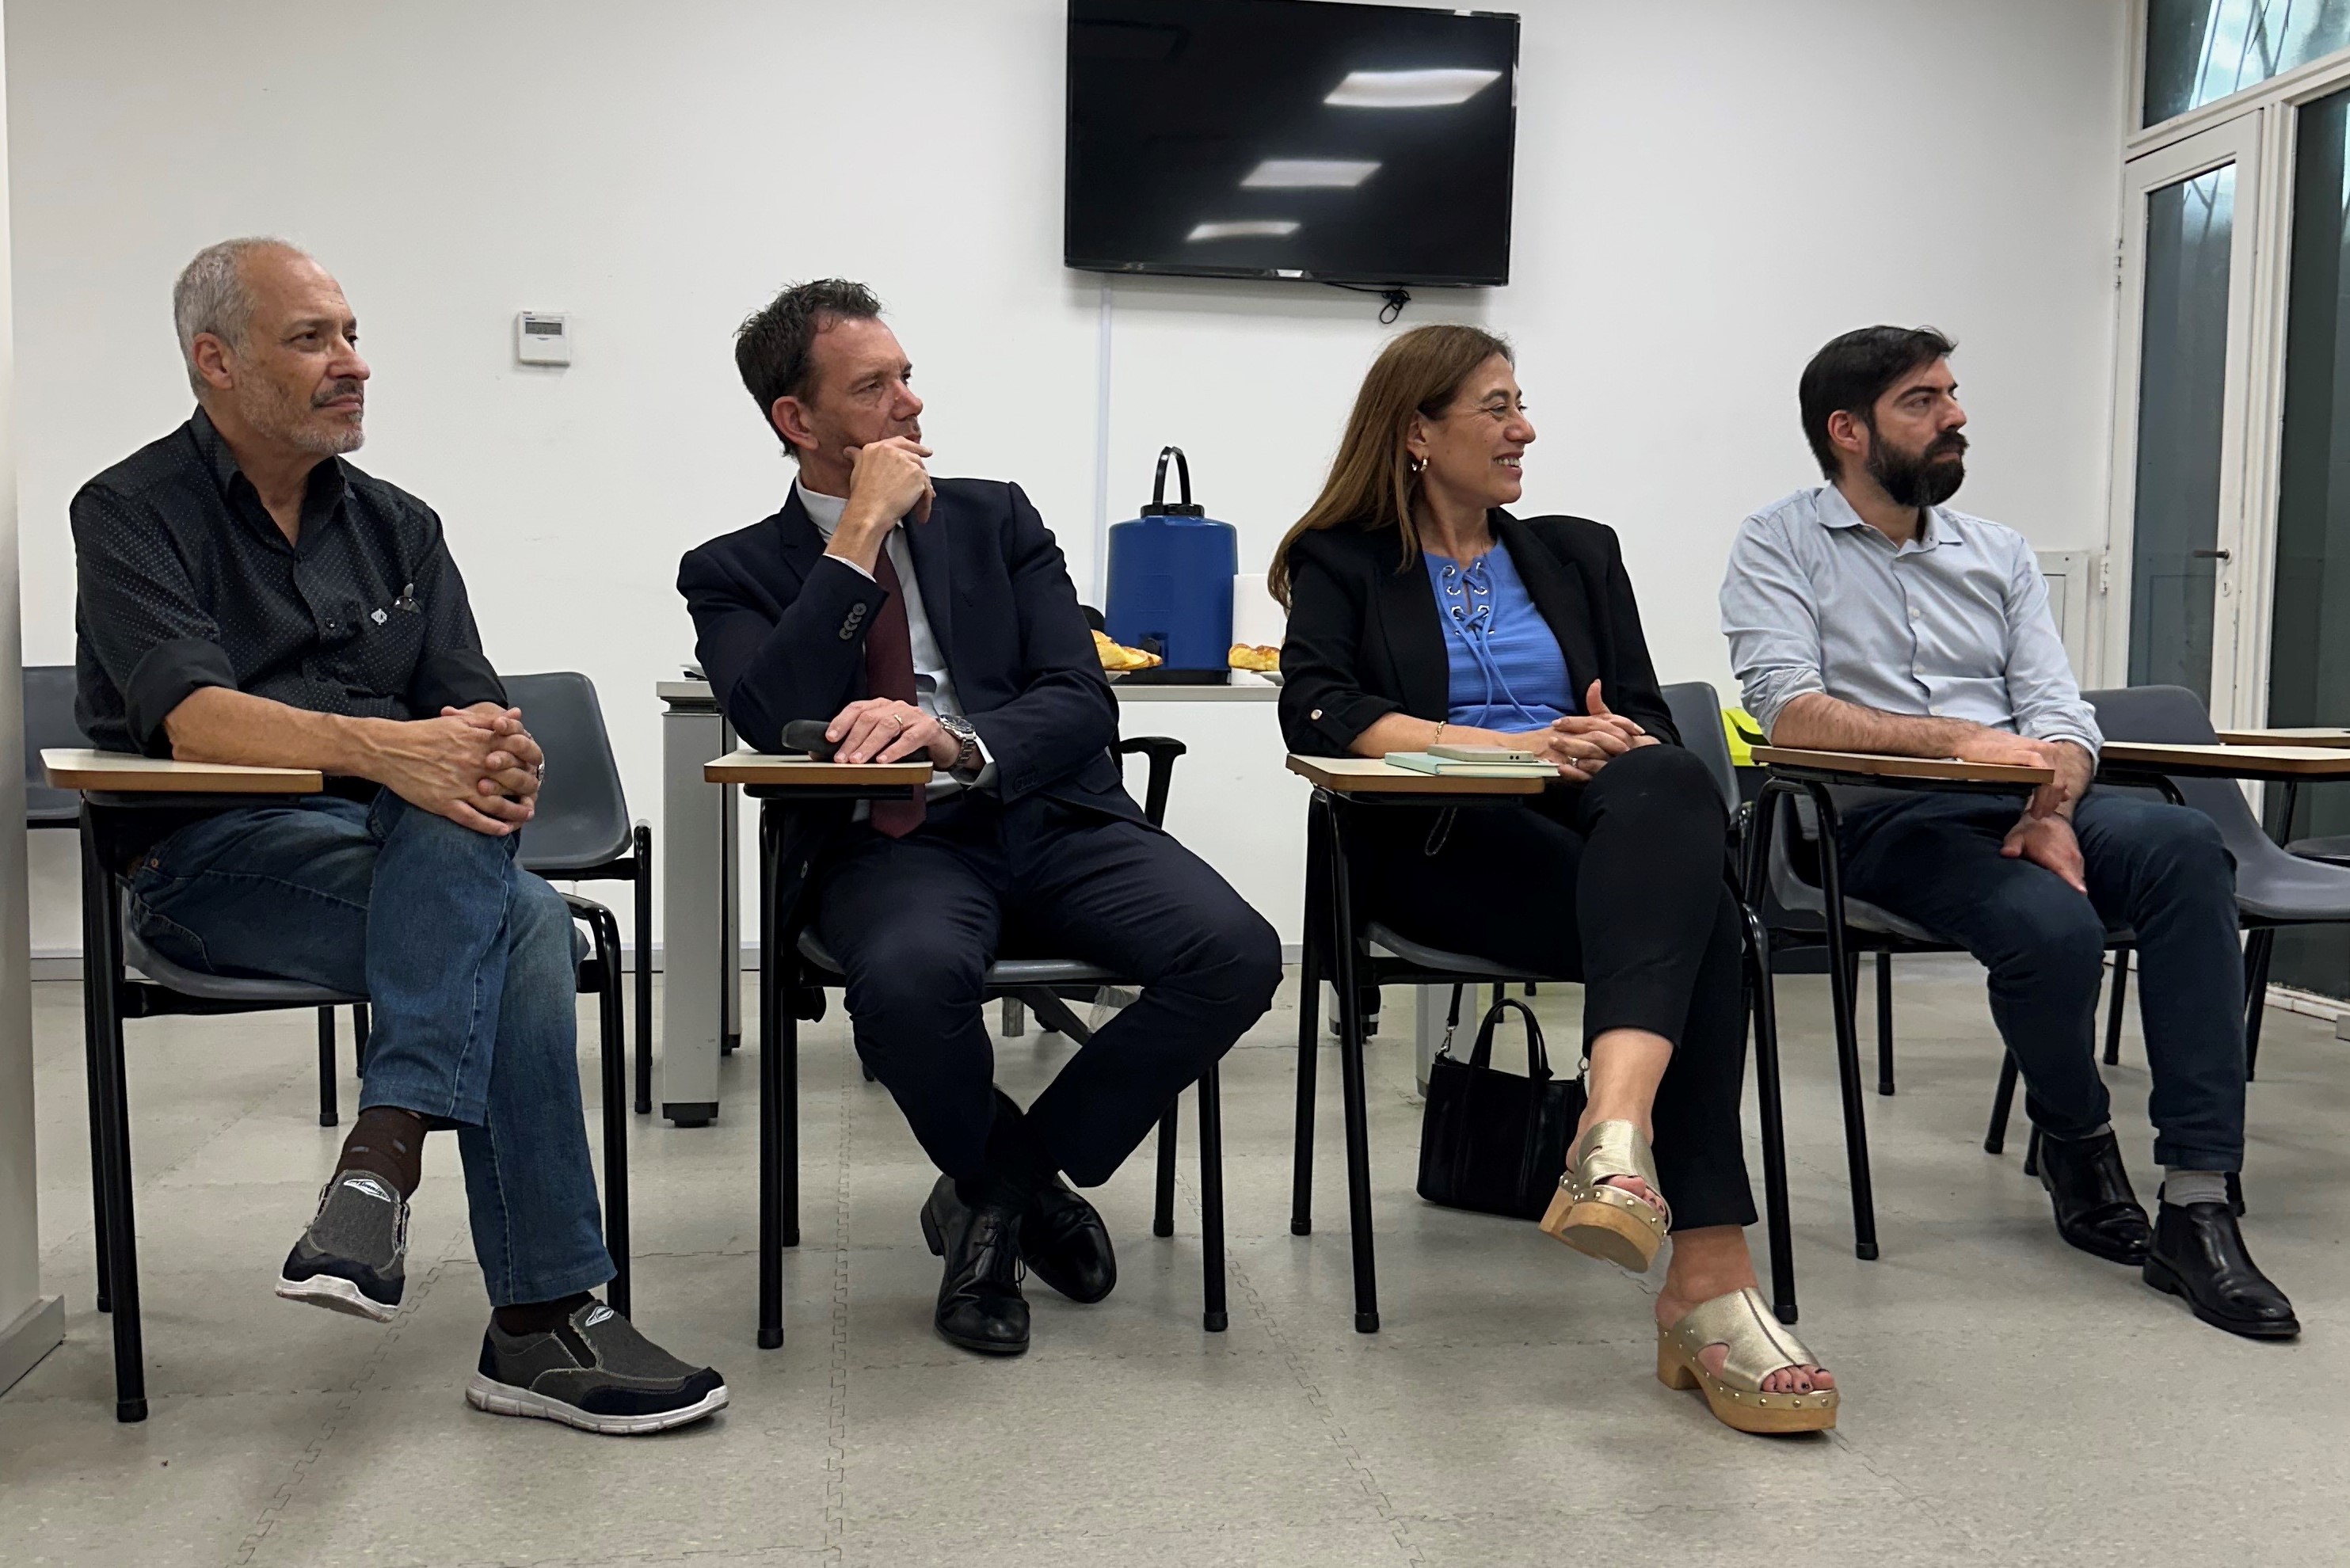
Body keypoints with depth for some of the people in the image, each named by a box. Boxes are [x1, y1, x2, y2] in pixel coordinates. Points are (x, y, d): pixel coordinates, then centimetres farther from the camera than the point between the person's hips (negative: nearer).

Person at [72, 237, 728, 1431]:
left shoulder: (397, 526, 18)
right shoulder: (133, 513, 2)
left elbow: (473, 718, 6)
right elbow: (190, 718, -17)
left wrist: (502, 760, -20)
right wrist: (384, 750, -34)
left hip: (417, 869, 5)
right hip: (213, 861, -4)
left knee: (465, 810, -32)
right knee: (519, 923, -30)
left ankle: (380, 1164, -36)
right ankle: (541, 1318, -28)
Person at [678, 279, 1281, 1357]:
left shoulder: (997, 518, 16)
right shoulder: (735, 572, 10)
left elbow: (1082, 703, 3)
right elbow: (774, 722, -12)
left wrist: (954, 736, -20)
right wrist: (861, 533, -9)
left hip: (1053, 821, 3)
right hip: (888, 847, -2)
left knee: (1236, 953, -24)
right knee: (908, 978, -38)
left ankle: (997, 1196, -2)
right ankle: (1027, 1190, -2)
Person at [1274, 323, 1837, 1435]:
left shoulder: (1576, 552, 28)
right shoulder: (1344, 563, 15)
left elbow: (1648, 719, 17)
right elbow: (1320, 713, -6)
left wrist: (1610, 745, -10)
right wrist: (1511, 744, -17)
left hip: (1594, 826, 4)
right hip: (1443, 843, -3)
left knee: (1666, 788, -38)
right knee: (1689, 920, -35)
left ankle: (1618, 1129, -59)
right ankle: (1708, 1277, -45)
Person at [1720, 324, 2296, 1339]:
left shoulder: (1998, 554, 19)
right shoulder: (1779, 547, 4)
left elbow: (2059, 714, 10)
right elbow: (1789, 710, -12)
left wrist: (2051, 813, -13)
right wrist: (1959, 739, -23)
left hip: (2019, 804, 5)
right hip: (1877, 818, -5)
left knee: (2185, 845, -26)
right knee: (2054, 925, -32)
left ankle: (2197, 1202, -26)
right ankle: (2077, 1145, 1)